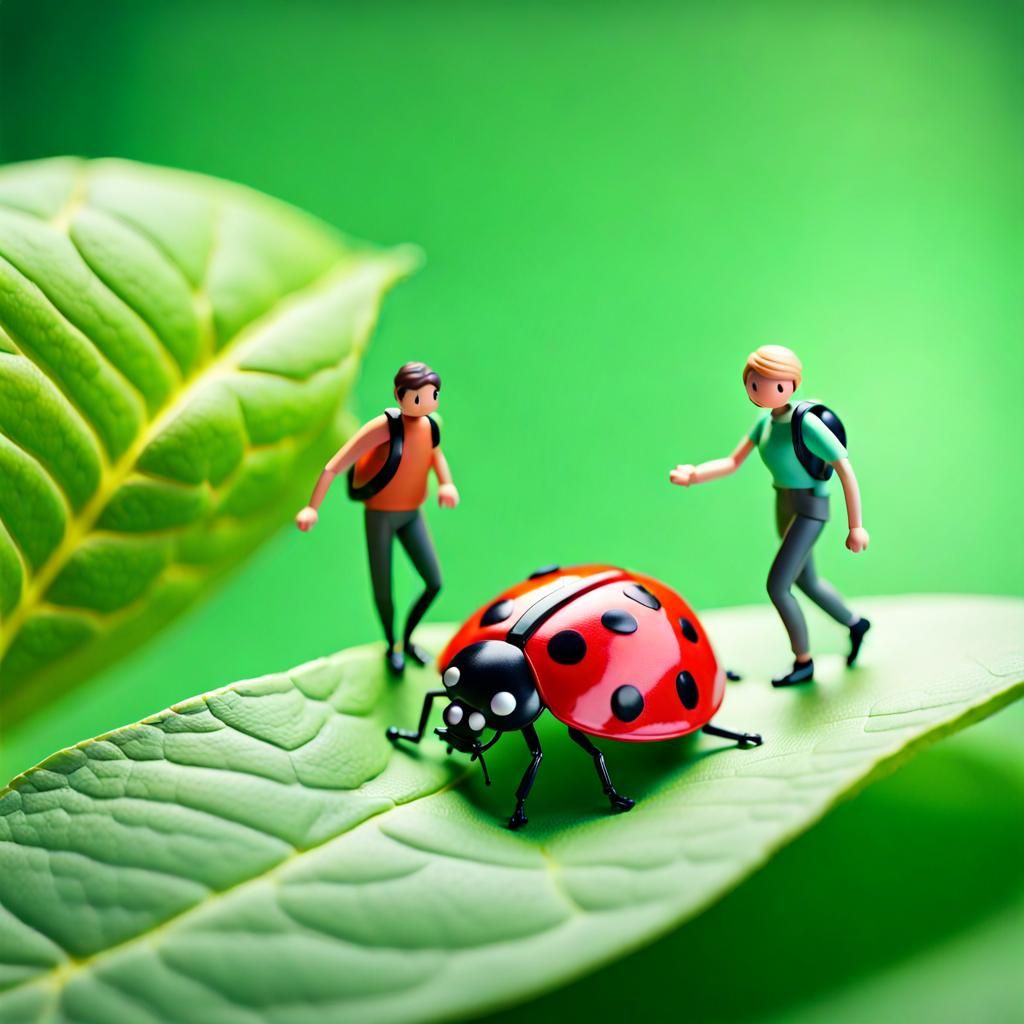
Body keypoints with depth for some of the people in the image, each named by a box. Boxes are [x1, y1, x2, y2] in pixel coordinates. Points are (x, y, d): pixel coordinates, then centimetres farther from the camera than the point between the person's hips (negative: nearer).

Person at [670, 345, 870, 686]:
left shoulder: (807, 424, -27)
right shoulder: (767, 420, -3)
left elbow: (846, 470, -23)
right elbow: (733, 463, -4)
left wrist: (855, 526, -20)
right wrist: (694, 475, -21)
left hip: (810, 510, -9)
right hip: (785, 507, 9)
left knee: (777, 587, -8)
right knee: (806, 582, 23)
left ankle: (803, 663, 12)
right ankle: (856, 624, 49)